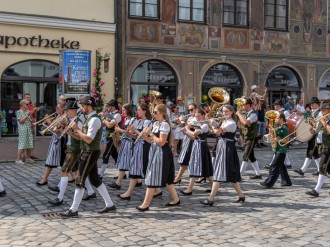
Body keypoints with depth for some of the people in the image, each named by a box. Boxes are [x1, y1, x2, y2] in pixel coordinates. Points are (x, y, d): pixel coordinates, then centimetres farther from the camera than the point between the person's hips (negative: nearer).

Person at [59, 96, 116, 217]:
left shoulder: (94, 120, -18)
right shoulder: (91, 118, 14)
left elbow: (88, 139, -24)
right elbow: (84, 136, 15)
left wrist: (77, 129, -17)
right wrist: (75, 129, 1)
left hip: (90, 153, -10)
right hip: (89, 152, 10)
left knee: (80, 181, -5)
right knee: (95, 180, 14)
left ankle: (73, 210, 3)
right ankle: (110, 205, 19)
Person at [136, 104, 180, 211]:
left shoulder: (164, 124, -15)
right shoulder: (155, 124, 13)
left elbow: (161, 142, -21)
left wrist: (151, 134, -14)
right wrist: (145, 137, -2)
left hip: (161, 153, -9)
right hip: (155, 152, 9)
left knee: (152, 178, -6)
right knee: (165, 178, 14)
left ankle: (146, 204, -2)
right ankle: (175, 199, 24)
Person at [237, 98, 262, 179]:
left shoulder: (253, 114, -16)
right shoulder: (246, 114, 11)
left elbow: (246, 122, -33)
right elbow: (242, 123, 13)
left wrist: (239, 114, -22)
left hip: (251, 138, -9)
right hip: (246, 138, 9)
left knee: (245, 157, -10)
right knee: (251, 157, 13)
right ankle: (258, 174, 22)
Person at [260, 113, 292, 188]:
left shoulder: (284, 128, -14)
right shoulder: (278, 127, 13)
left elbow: (286, 140, -17)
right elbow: (276, 136, 18)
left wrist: (277, 140, -20)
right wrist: (272, 131, 1)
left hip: (281, 150, -10)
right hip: (277, 149, 10)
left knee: (274, 166, -9)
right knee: (281, 166, 16)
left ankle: (268, 183, -9)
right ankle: (287, 181, 26)